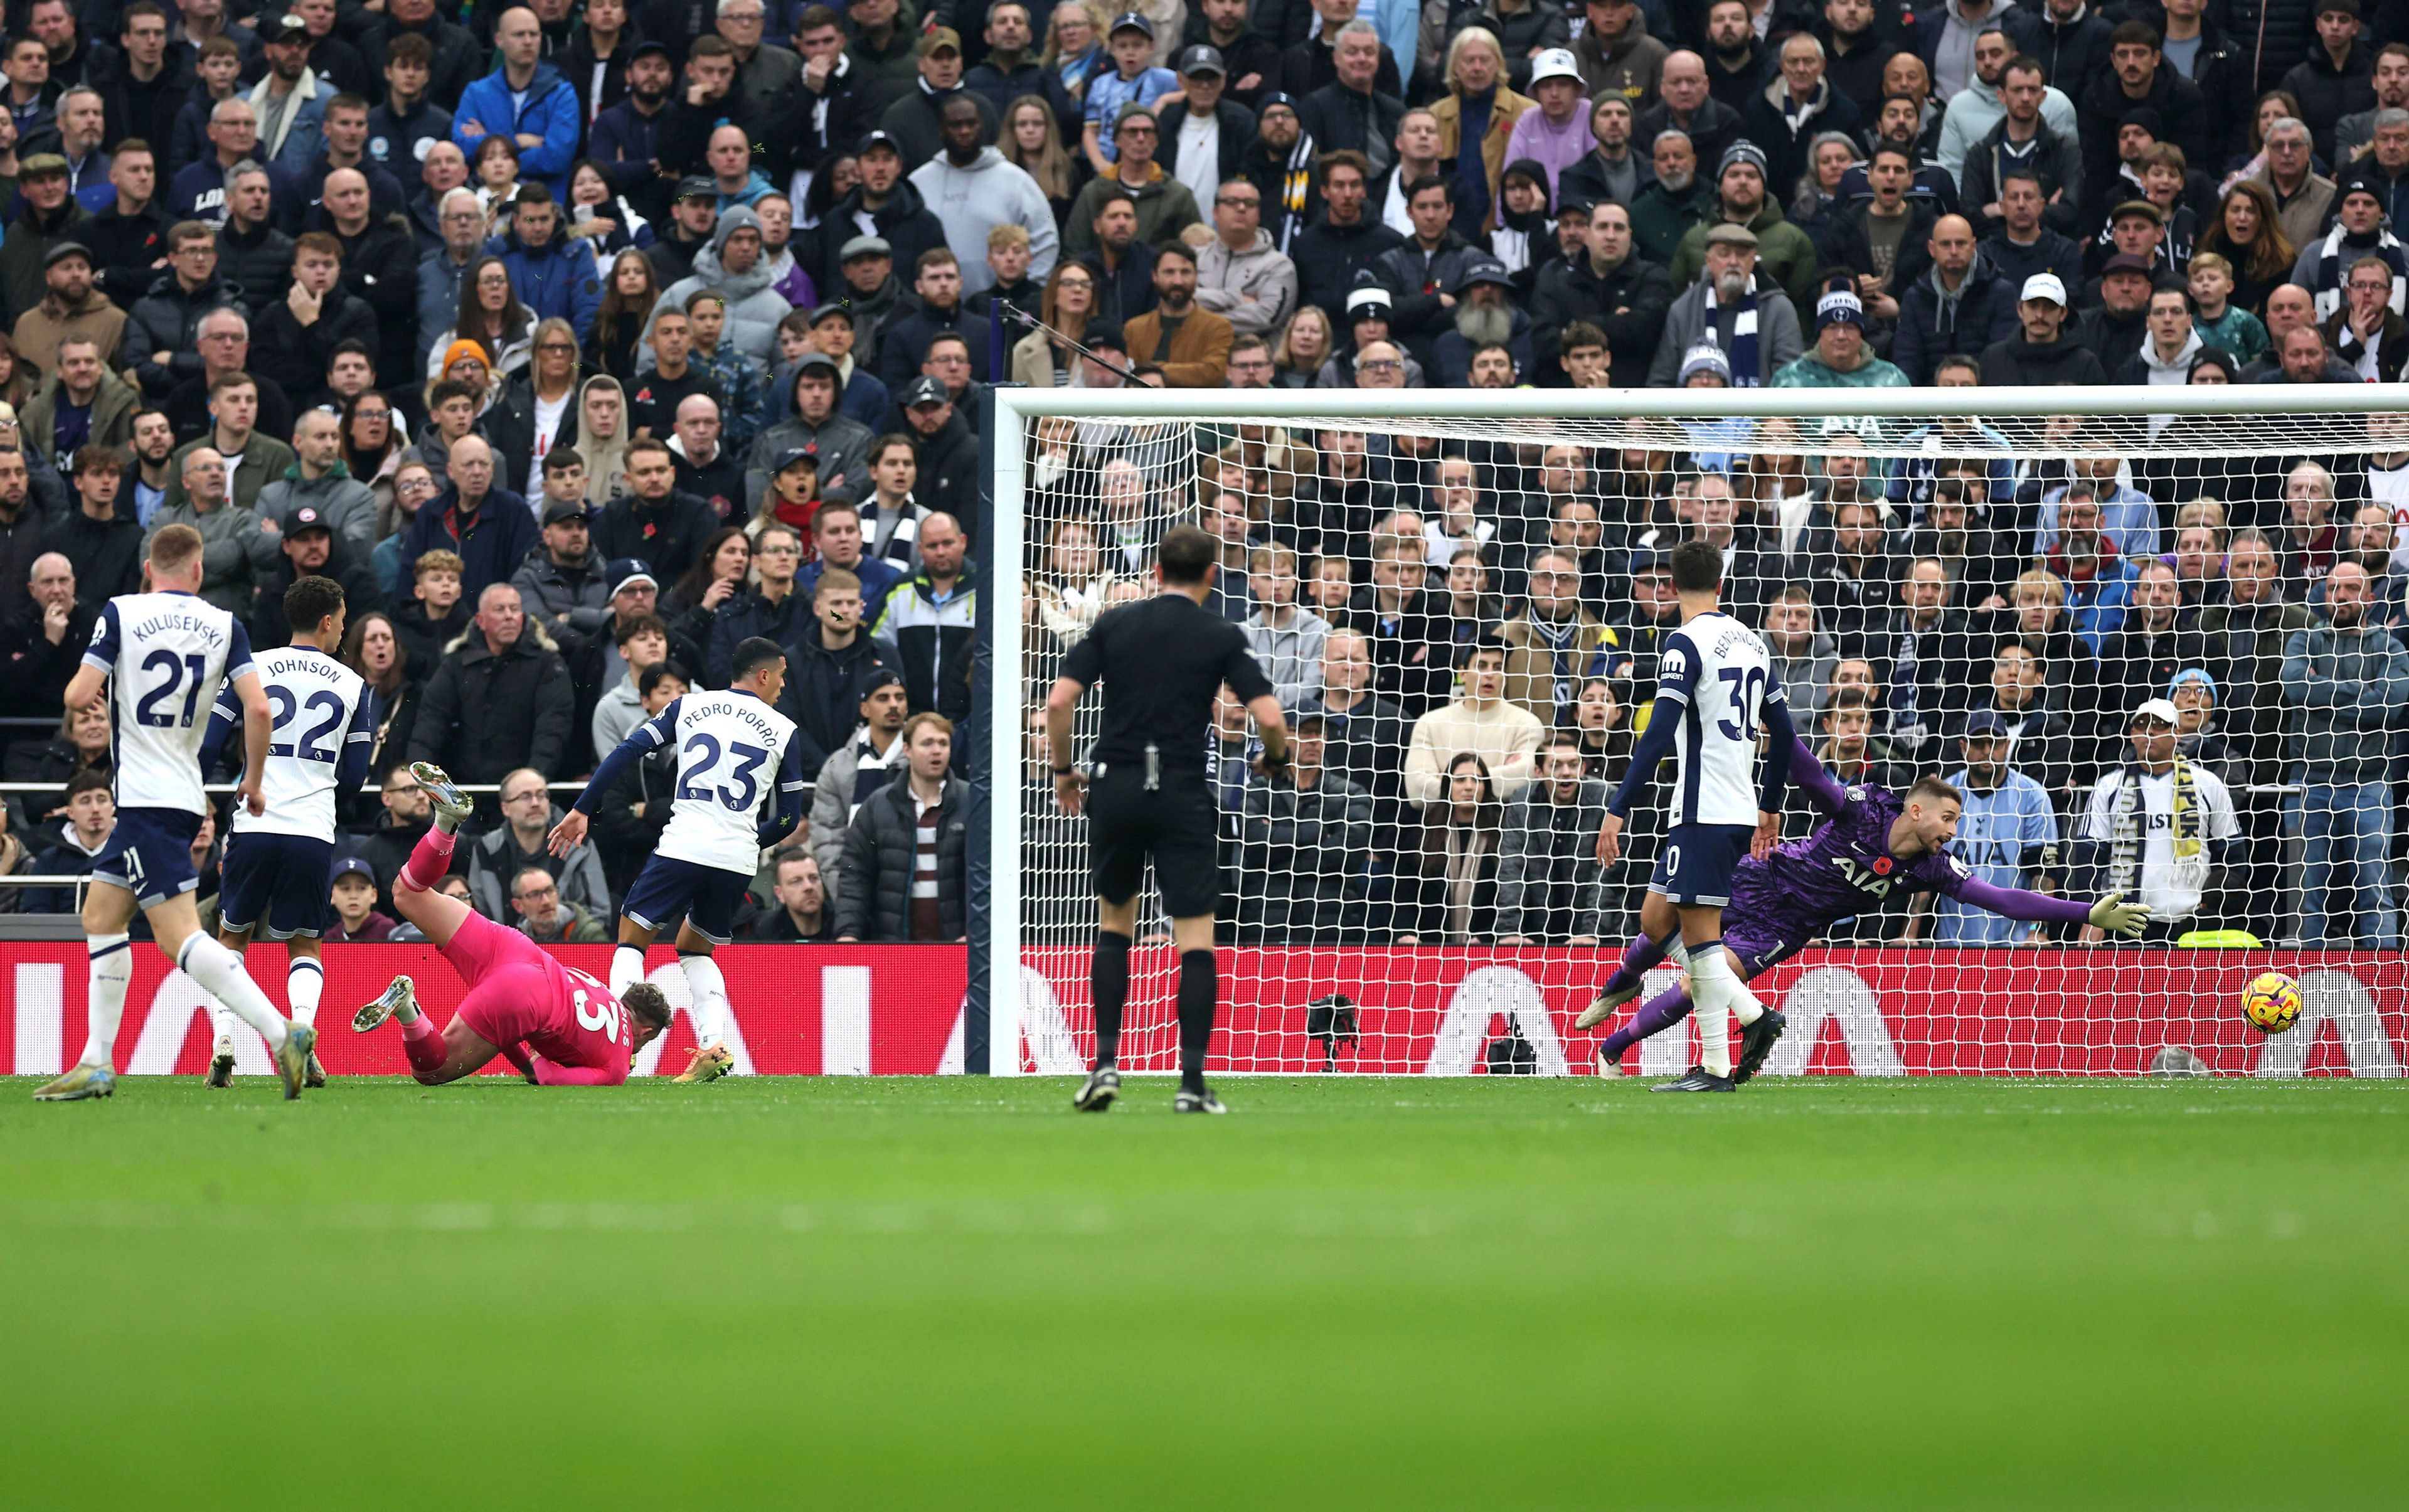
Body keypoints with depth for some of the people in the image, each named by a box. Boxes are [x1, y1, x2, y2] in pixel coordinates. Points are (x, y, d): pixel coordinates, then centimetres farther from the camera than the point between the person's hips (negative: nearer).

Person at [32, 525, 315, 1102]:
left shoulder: (121, 613, -4)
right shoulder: (224, 626, 6)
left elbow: (78, 696, -8)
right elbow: (258, 707, -3)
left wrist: (87, 688, 16)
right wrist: (255, 780, 11)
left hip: (146, 798, -6)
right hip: (185, 792, 6)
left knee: (178, 935, -12)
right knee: (101, 914, 18)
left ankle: (280, 1031, -27)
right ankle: (96, 1064, 15)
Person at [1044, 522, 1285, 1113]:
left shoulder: (1114, 625, 5)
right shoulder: (1222, 637, 0)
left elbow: (1059, 701, -3)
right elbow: (1269, 716, -9)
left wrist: (1063, 770, 11)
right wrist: (1277, 760, 12)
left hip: (1115, 790, 2)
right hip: (1184, 795, -2)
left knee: (1115, 922, 20)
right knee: (1196, 939, 2)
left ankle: (1106, 1064, 9)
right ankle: (1192, 1081, -6)